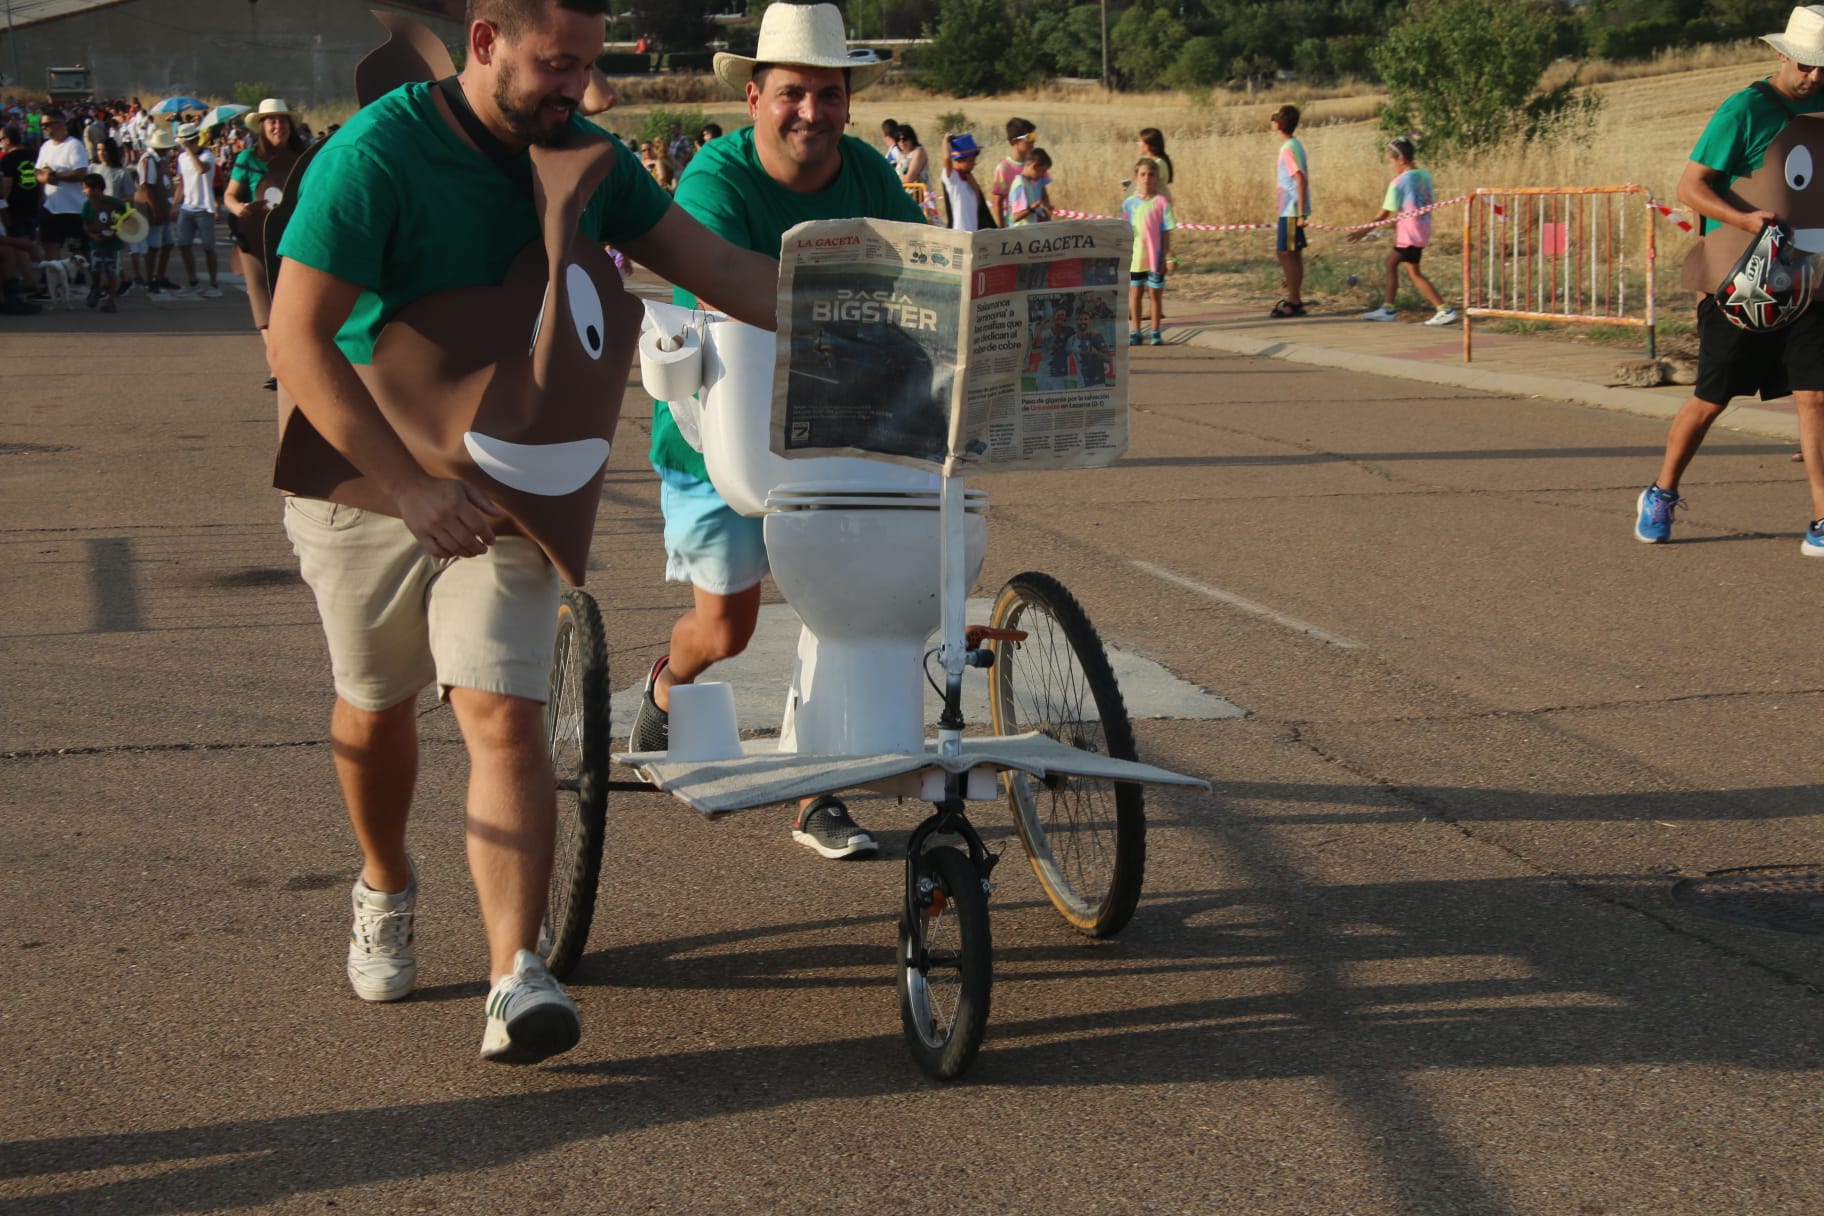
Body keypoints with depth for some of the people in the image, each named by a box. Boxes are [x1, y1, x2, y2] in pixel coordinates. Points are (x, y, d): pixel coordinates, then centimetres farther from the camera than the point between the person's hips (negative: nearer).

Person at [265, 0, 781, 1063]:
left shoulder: (583, 156, -3)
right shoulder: (376, 156, -21)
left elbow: (717, 266, -3)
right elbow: (298, 340, -26)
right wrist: (413, 486, -33)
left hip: (509, 482, 2)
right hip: (364, 468, -2)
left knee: (505, 714, -14)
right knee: (378, 704, 16)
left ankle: (517, 978, -20)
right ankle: (386, 888, 44)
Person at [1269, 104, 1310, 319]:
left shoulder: (1288, 149, -16)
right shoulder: (1295, 145, 12)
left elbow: (1301, 180, -23)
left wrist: (1301, 214, -23)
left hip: (1290, 211, -9)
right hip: (1292, 210, 9)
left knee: (1286, 253, -5)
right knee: (1293, 254, 14)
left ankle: (1294, 303, -3)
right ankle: (1294, 299, 20)